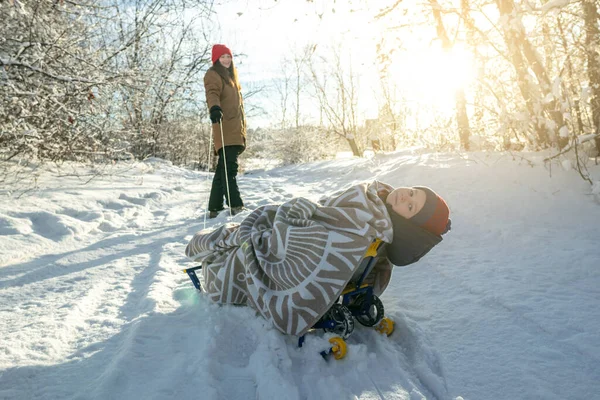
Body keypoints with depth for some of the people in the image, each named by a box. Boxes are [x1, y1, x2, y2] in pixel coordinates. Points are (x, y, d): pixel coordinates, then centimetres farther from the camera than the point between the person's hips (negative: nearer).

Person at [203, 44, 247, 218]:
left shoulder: (231, 76, 26)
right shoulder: (213, 75, 0)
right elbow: (212, 93, -20)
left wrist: (243, 129, 35)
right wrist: (214, 108, -40)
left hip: (236, 129, 9)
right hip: (225, 128, -9)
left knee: (225, 168, 10)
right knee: (229, 167, -16)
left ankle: (215, 208, 16)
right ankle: (235, 205, -20)